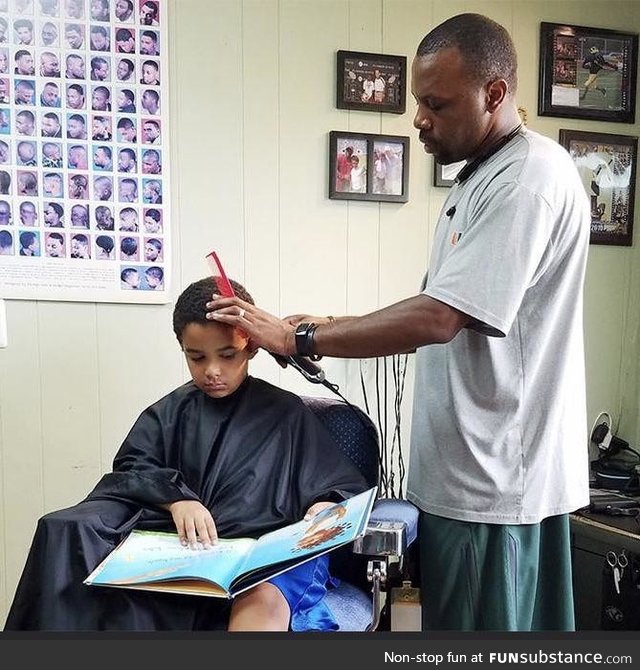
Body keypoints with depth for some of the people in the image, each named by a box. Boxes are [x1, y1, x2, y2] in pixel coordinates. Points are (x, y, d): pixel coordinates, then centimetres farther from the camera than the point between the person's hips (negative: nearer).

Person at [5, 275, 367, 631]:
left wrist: (327, 509, -11)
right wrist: (176, 497, -16)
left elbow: (345, 485, 13)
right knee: (69, 533, -22)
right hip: (182, 548, 2)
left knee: (264, 599, -39)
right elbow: (131, 471, 5)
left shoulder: (286, 412, 12)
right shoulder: (171, 411, 18)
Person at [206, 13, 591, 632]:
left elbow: (438, 319, -25)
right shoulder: (477, 179, 15)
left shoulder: (530, 179, -17)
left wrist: (298, 338, -16)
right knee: (452, 622, 18)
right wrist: (332, 328, 5)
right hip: (464, 469, 9)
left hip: (495, 477, -9)